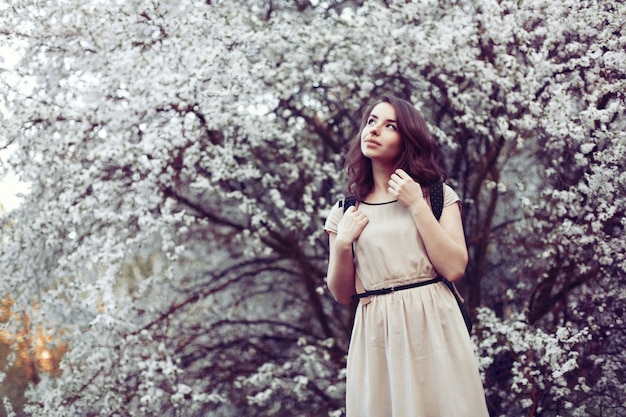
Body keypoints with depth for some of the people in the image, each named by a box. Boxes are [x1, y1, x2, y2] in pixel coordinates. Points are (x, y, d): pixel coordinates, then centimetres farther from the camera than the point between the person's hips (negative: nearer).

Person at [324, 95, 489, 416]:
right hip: (375, 336, 1)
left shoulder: (438, 195, 3)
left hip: (432, 327, -1)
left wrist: (417, 206, -11)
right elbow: (342, 294, 8)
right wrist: (343, 243, -8)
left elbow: (454, 269, -9)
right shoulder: (344, 211, 7)